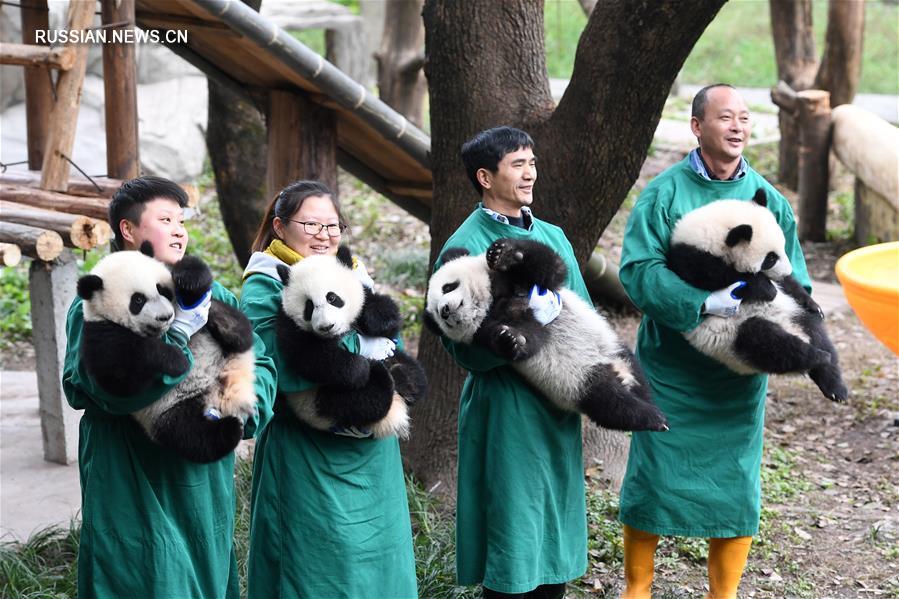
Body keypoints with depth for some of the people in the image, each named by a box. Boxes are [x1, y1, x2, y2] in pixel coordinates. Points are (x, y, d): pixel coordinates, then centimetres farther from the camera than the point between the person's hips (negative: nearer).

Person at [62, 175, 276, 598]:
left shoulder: (211, 295, 11)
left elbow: (259, 363, 6)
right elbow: (93, 384, -21)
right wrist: (176, 337, -27)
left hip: (203, 482, 5)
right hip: (131, 488, -5)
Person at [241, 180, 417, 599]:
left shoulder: (355, 276, 14)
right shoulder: (265, 286, -7)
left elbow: (391, 347, 12)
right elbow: (281, 369, -20)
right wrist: (358, 343, -18)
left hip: (372, 453, 6)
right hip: (307, 458, -6)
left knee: (377, 561, 12)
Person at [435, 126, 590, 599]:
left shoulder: (551, 236, 10)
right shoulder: (465, 249, -9)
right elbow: (465, 347, -14)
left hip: (559, 407, 6)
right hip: (505, 412, -6)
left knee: (558, 523, 13)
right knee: (512, 531, 0)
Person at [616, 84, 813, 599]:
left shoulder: (769, 199, 2)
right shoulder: (665, 193, -6)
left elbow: (795, 283, 2)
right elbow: (638, 268, -16)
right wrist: (703, 304, -28)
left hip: (741, 375, 3)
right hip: (672, 368, -2)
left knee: (736, 489, 7)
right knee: (653, 479, 5)